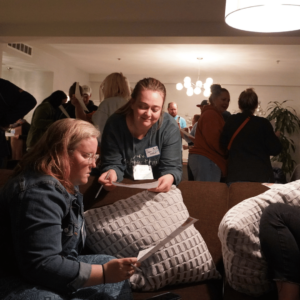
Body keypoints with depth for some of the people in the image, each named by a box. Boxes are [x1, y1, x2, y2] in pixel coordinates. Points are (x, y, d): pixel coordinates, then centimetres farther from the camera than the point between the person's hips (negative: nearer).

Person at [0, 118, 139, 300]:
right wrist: (104, 273, -28)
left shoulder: (63, 182, 6)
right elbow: (40, 266, -30)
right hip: (25, 283, -10)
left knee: (119, 275, 2)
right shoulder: (39, 192, -26)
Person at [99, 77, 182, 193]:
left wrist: (169, 178, -37)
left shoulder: (170, 127, -13)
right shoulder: (114, 124, -13)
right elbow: (113, 164, -10)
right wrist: (112, 173, -34)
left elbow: (172, 167, -12)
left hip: (158, 191, 2)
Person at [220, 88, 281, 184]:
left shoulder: (231, 121, 0)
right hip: (261, 175, -2)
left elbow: (223, 144, 10)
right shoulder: (263, 123, -7)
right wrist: (275, 137, 16)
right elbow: (275, 150, -3)